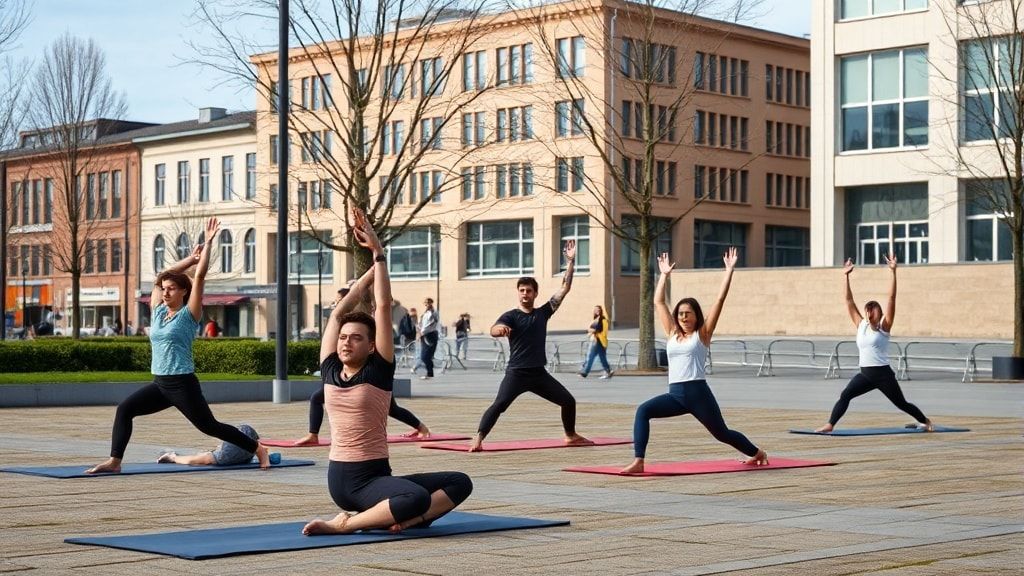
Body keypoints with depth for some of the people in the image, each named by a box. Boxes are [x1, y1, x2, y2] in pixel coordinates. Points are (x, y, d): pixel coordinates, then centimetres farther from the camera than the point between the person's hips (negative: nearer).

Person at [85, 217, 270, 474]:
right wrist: (190, 258, 17)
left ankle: (259, 449, 16)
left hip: (183, 384, -6)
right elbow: (159, 279, 16)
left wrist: (208, 243, -11)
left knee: (210, 426, 1)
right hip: (159, 383, 6)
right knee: (124, 409, -9)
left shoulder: (189, 314, -6)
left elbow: (200, 277, -12)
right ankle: (114, 461, -8)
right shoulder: (158, 311, 11)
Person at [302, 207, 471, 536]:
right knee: (418, 498, -33)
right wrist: (371, 270, 16)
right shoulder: (329, 370, 5)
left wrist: (378, 253, -6)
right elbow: (337, 313, 8)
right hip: (341, 478, -2)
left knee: (460, 484, -16)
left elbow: (384, 307, -5)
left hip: (374, 475, 2)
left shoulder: (378, 371, -1)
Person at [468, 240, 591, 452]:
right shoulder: (511, 316, -5)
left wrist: (571, 262, 2)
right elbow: (493, 330, -25)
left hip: (539, 373, 5)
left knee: (568, 400, 11)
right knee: (499, 404, -23)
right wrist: (499, 328, -50)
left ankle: (571, 435, 32)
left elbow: (564, 289, 7)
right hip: (516, 373, -5)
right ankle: (477, 440, -30)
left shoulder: (543, 313, 8)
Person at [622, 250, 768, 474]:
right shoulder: (673, 334, 13)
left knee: (721, 433, 11)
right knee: (643, 410, -21)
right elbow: (659, 302, 19)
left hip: (698, 392, -4)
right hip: (675, 394, 4)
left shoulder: (702, 334, 1)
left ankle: (757, 453, 39)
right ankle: (638, 462, -27)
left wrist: (729, 270, -4)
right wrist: (664, 274, 21)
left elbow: (720, 300, -3)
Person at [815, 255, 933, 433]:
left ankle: (926, 421, 30)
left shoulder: (884, 326, -6)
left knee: (901, 404, 8)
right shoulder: (861, 325, 7)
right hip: (865, 373, 4)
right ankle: (830, 425, -17)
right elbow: (849, 301, 8)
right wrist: (846, 276, 4)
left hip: (883, 374, -4)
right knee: (845, 396, -14)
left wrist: (893, 271, -18)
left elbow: (891, 298, -13)